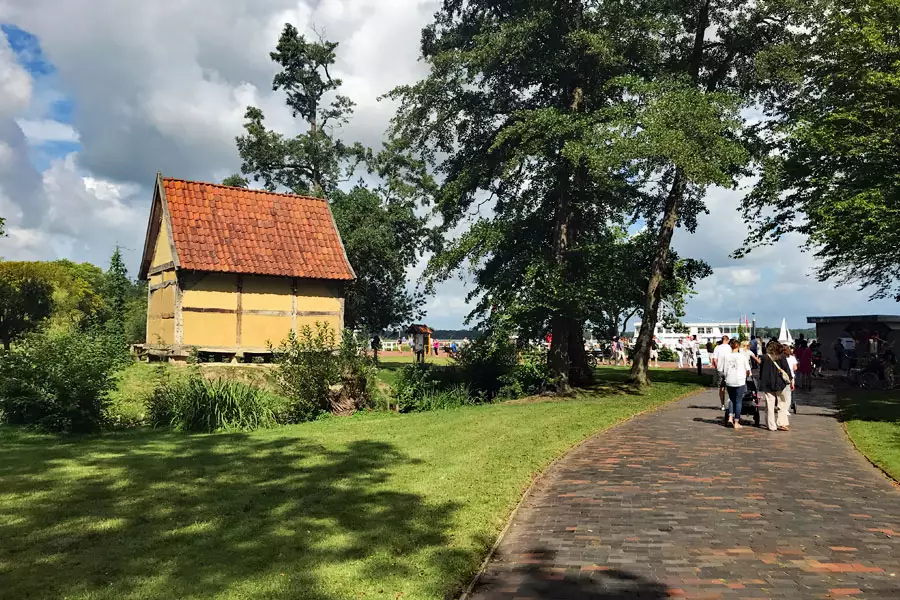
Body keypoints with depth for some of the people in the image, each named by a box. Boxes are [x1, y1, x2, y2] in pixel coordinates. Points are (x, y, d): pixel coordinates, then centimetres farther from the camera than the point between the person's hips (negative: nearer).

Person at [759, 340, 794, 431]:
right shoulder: (781, 357, -3)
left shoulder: (764, 357, 2)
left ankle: (771, 425, 6)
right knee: (782, 404, 9)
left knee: (770, 406, 5)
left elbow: (761, 371, 5)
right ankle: (781, 423, 4)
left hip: (767, 385, 2)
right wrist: (791, 380, 5)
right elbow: (787, 369, -4)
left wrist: (761, 382, 13)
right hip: (779, 383, -2)